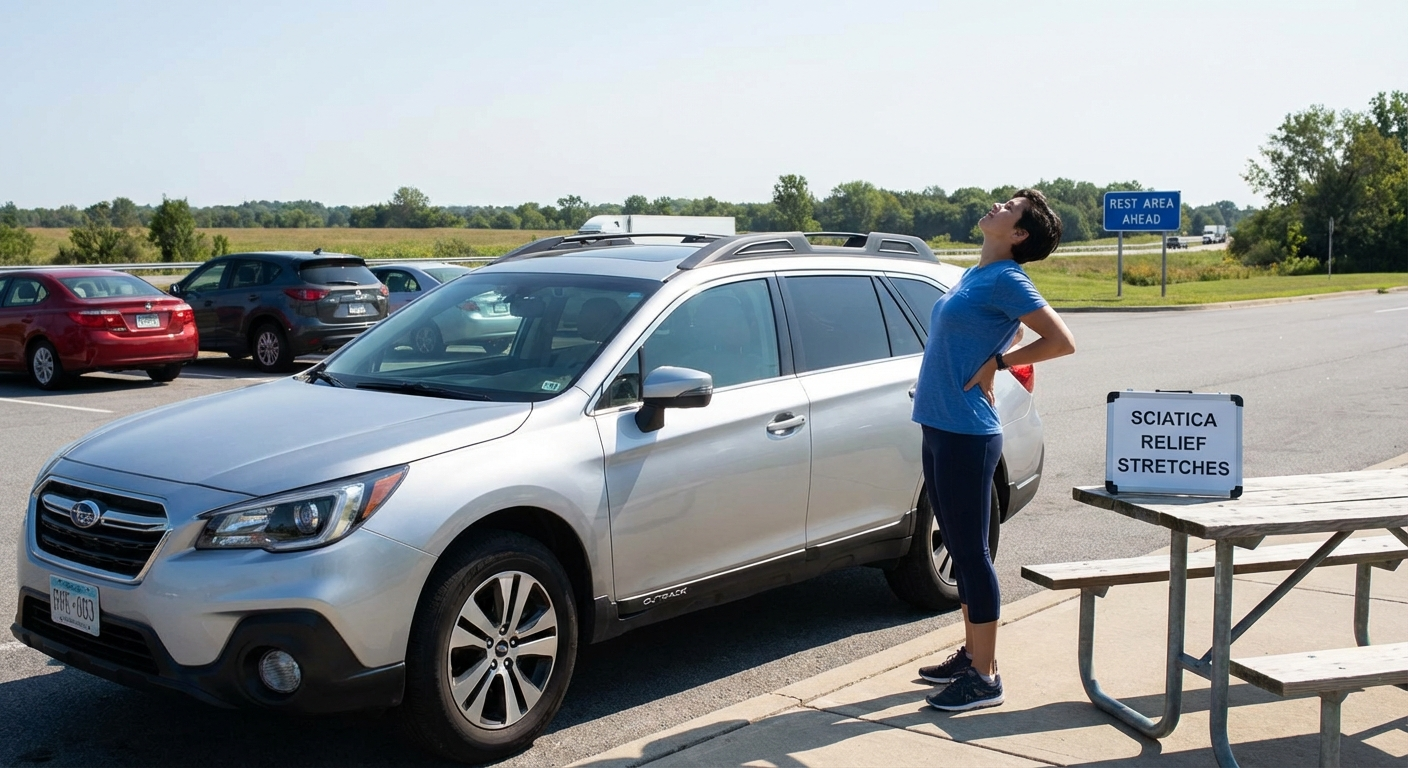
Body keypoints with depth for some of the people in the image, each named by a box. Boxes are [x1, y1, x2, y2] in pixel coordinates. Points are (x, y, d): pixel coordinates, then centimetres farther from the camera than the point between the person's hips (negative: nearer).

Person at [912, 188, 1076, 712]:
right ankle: (971, 654, 28)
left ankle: (984, 678, 5)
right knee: (960, 549, 16)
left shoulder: (1006, 280, -12)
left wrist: (997, 363, -12)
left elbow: (1061, 341, -17)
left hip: (967, 434, -9)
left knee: (971, 552, -3)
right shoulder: (975, 276, 14)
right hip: (940, 429, 9)